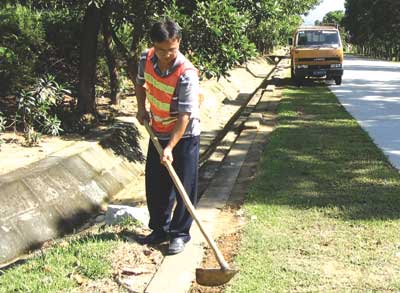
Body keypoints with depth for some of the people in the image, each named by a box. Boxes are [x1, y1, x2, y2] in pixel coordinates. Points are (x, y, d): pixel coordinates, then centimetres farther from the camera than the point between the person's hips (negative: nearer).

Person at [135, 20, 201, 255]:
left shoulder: (186, 74, -29)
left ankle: (180, 233, 14)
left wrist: (170, 147, -33)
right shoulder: (146, 59, -10)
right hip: (158, 132, 6)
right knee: (155, 185, 13)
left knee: (184, 188, 1)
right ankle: (160, 229, 28)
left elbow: (185, 115, -29)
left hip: (184, 136, -6)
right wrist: (141, 108, 2)